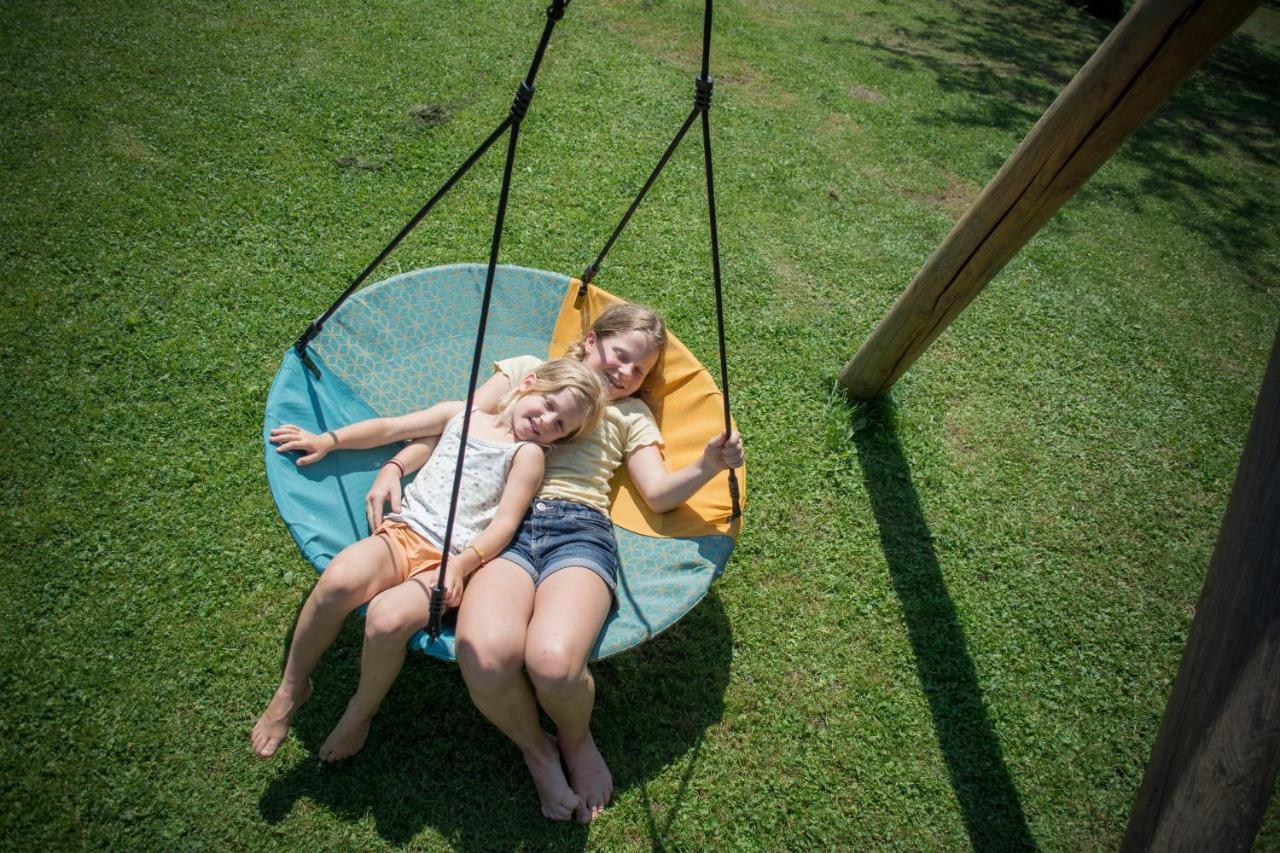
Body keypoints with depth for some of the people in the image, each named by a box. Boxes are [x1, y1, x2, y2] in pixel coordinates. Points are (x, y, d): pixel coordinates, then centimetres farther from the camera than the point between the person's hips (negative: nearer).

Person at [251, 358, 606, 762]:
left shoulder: (527, 454, 6)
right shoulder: (460, 414, 16)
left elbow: (504, 524, -4)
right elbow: (389, 427, 22)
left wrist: (460, 564, -18)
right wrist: (328, 440, 15)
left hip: (450, 561, -3)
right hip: (403, 532, 3)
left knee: (388, 618, -31)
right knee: (340, 580, -29)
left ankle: (359, 716, 1)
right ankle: (291, 689, -2)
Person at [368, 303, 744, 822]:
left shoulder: (632, 414, 27)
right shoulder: (526, 369, 27)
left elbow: (660, 494, 15)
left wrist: (707, 467, -5)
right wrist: (394, 467, 5)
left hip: (580, 527, 0)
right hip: (504, 521, 0)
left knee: (554, 661, -32)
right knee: (485, 656, -32)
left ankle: (576, 740, 6)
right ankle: (536, 750, 3)